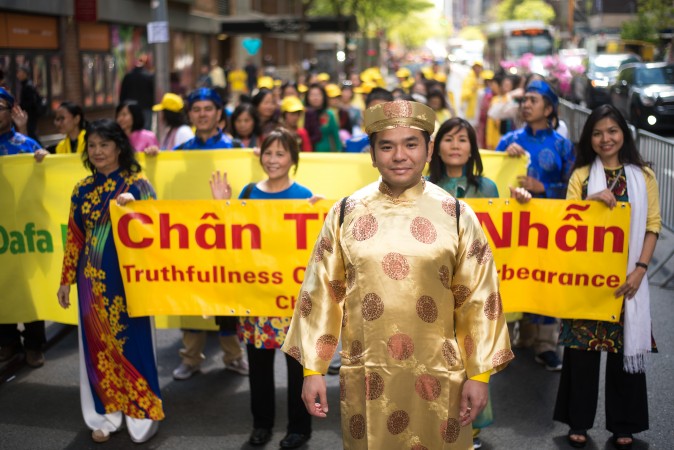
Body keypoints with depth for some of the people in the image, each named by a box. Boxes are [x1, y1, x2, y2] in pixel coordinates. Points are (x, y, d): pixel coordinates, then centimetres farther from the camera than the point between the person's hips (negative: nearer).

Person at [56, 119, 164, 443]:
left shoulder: (137, 183, -5)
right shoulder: (82, 189, 8)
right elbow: (74, 237, 11)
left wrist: (131, 207, -25)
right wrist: (66, 280, 11)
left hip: (127, 277, -4)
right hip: (92, 279, 5)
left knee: (131, 342, 1)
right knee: (98, 344, 9)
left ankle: (142, 414, 15)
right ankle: (107, 414, 22)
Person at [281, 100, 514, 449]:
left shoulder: (456, 215, -4)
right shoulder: (345, 213, -1)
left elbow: (479, 299, -2)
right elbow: (321, 294, 1)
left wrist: (479, 373, -4)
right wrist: (313, 369, 0)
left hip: (437, 378, -1)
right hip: (365, 378, 1)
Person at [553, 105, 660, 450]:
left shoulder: (643, 176, 6)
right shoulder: (581, 175, 6)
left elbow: (652, 226, 2)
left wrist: (639, 269, -9)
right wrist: (592, 199, -16)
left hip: (627, 278, 0)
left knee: (625, 347, 3)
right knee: (582, 346, 2)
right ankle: (579, 421, 15)